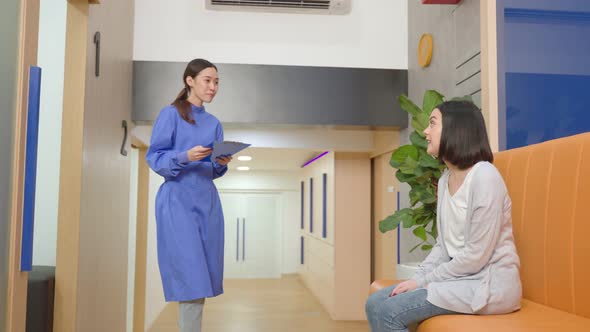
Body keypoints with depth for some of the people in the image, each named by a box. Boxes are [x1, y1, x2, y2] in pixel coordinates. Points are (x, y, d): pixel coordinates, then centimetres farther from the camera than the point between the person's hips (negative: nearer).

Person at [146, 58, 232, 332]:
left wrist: (222, 163, -5)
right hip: (178, 200, -6)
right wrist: (185, 157, -23)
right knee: (190, 275, -10)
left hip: (208, 202, 6)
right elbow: (154, 158, -7)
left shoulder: (214, 123, 15)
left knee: (204, 275, 6)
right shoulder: (170, 114, -2)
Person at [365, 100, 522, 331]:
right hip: (460, 277, 8)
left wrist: (423, 281, -13)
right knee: (375, 304, -3)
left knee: (389, 312, -19)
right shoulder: (445, 180, 12)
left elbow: (476, 256, -19)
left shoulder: (484, 177, -17)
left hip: (489, 283, -8)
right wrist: (416, 278, -3)